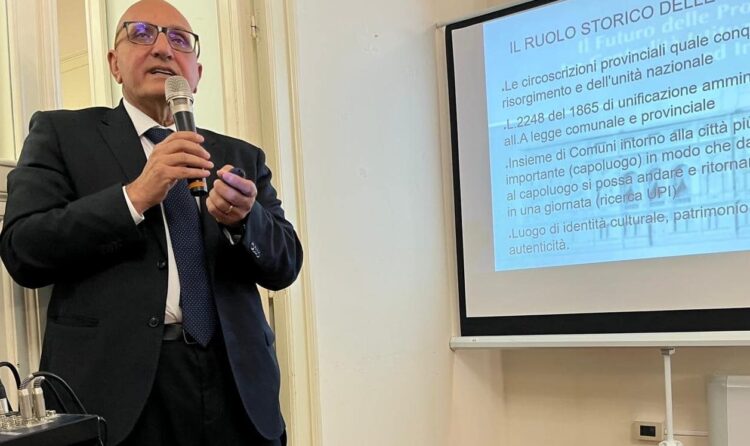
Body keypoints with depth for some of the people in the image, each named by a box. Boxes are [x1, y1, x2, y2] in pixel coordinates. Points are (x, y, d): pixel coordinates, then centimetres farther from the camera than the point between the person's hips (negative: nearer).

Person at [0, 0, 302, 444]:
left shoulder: (241, 157, 12)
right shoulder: (62, 134, 5)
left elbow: (285, 265, 6)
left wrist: (242, 218, -14)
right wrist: (134, 196, -16)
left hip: (235, 379, 3)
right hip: (118, 377, -3)